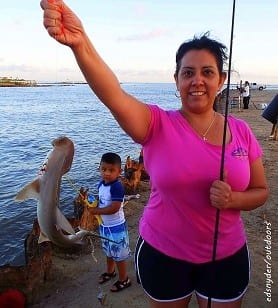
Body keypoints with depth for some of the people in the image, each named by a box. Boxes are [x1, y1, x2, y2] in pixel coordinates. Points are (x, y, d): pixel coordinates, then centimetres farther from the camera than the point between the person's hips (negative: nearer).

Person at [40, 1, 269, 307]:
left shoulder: (241, 131, -6)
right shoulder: (158, 125, -15)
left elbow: (260, 191, 3)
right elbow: (116, 96, -36)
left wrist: (232, 199, -19)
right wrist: (80, 43, -52)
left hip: (227, 256, 2)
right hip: (162, 254, -1)